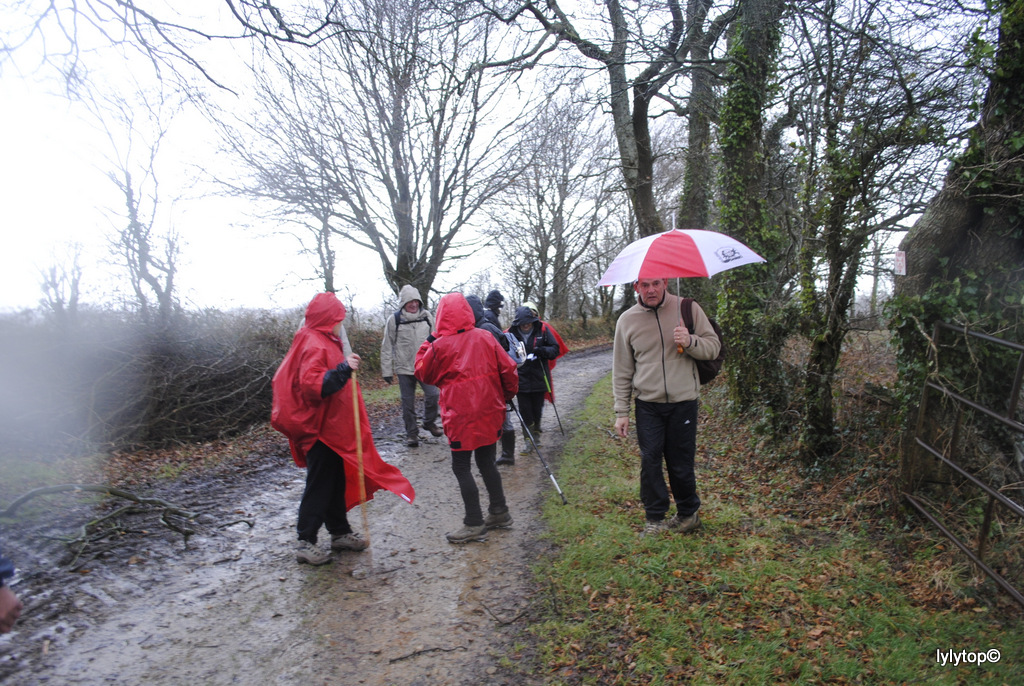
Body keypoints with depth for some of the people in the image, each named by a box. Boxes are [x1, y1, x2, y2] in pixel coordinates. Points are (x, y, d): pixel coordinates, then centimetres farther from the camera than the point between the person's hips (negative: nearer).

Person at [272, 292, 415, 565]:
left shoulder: (323, 342, 13)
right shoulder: (314, 346, -19)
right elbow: (312, 385, -32)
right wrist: (343, 370, -36)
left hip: (333, 429, 10)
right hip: (321, 430, -10)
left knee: (336, 482, 17)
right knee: (319, 486, -2)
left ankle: (340, 533, 27)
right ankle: (305, 542, 9)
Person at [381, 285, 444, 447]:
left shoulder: (427, 316, 2)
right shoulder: (394, 320, -4)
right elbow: (387, 347, 0)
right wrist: (387, 370, -2)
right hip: (404, 368, -1)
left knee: (432, 394, -6)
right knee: (408, 402, 5)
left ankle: (429, 422, 22)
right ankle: (411, 433, 20)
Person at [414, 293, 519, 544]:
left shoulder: (440, 346, -10)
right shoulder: (486, 337, 1)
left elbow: (423, 373, 5)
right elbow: (507, 369, 3)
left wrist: (428, 343, 11)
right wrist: (506, 396, 17)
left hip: (461, 416, -5)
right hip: (489, 412, 5)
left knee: (461, 467, 4)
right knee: (486, 461, 18)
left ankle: (474, 524, 6)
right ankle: (499, 512, 27)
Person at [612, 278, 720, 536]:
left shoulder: (687, 309, -1)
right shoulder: (627, 320, 2)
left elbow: (713, 346, 3)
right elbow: (622, 370, 7)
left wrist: (690, 342, -19)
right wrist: (621, 411, 4)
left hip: (683, 401, -1)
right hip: (648, 404, 1)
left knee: (681, 463, 6)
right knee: (650, 461, 1)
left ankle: (688, 513, 29)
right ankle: (655, 517, 19)